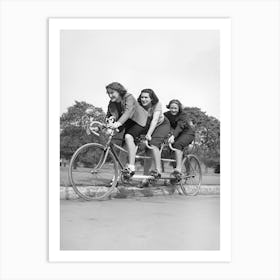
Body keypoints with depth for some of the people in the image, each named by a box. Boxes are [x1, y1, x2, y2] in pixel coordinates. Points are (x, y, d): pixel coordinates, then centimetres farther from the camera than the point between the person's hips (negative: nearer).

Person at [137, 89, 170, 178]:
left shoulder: (157, 105, -25)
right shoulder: (139, 106, -14)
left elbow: (155, 120, -35)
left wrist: (149, 134, -46)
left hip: (162, 125, -4)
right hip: (147, 127, 4)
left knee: (153, 144, -28)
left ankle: (158, 170, -26)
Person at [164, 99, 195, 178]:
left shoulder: (183, 115, -21)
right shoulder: (167, 114, -6)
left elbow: (180, 126, -37)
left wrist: (173, 136, -54)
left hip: (187, 133, -6)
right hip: (176, 134, 6)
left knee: (177, 144, -33)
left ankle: (178, 169, -38)